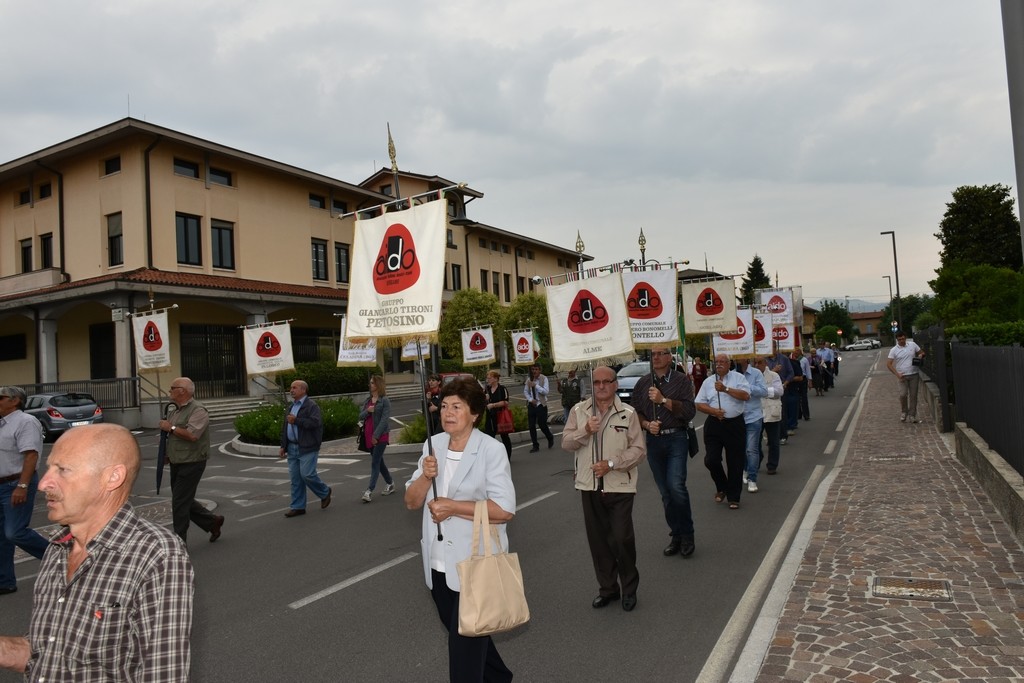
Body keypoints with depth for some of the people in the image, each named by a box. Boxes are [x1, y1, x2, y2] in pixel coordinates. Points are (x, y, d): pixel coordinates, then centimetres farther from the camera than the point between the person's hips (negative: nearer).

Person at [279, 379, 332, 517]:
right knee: (295, 478, 7)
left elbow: (315, 422, -23)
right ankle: (297, 507, 14)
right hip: (292, 448, 8)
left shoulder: (312, 405, -8)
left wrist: (296, 420, -22)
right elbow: (285, 428, 22)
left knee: (307, 474, -10)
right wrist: (283, 446, 17)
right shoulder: (291, 407, 17)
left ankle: (325, 492, 15)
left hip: (307, 448, -8)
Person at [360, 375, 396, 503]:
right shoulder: (367, 400, 12)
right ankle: (390, 483, 30)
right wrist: (367, 411, -10)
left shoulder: (385, 400, -8)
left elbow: (385, 419, -14)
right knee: (379, 462, 15)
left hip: (380, 436, -7)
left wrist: (376, 435, -17)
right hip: (369, 436, 7)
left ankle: (369, 491, -11)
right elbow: (360, 417, 12)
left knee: (375, 463, -9)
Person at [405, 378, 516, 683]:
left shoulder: (491, 450, -14)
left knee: (465, 646, 3)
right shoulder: (433, 446, 3)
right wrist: (425, 477, -17)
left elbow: (505, 509, -21)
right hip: (439, 564, 7)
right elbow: (411, 502, 3)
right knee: (460, 635, 25)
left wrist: (452, 506, -21)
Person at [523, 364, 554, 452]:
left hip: (541, 405, -4)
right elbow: (525, 391, 10)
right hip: (531, 404, 4)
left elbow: (546, 391, -16)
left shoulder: (544, 379, -7)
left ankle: (550, 439, 30)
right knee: (531, 426, 3)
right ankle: (535, 446, 15)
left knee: (542, 425, -1)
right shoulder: (529, 380, 5)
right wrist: (530, 399, -5)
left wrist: (536, 385, -23)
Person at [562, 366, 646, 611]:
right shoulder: (579, 411, 3)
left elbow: (638, 449, -7)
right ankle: (607, 588, 28)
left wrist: (611, 464, -17)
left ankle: (629, 589, 20)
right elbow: (566, 443, 0)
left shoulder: (628, 413, -5)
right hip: (589, 487, 3)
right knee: (597, 540, 12)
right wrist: (585, 431, -17)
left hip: (620, 487, -3)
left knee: (623, 539, -2)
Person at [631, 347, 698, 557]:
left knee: (676, 486, -16)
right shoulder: (642, 383, 9)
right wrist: (647, 424, -9)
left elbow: (689, 411, -10)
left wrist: (663, 400, -17)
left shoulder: (681, 380, -1)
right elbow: (635, 412, 10)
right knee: (665, 492, 8)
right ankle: (676, 536, 21)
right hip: (653, 440, 4)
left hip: (676, 439, -3)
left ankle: (687, 534, 4)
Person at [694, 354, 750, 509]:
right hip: (714, 425, 2)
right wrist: (713, 411, -11)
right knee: (711, 460, -4)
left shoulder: (738, 377, 3)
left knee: (735, 462, 4)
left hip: (735, 424, -2)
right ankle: (721, 487, 24)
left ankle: (733, 498, 18)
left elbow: (745, 395, -13)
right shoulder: (708, 381, 9)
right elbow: (699, 404, 7)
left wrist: (725, 389, -19)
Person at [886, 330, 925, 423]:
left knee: (913, 395, 4)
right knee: (903, 394, -11)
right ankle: (904, 412, 12)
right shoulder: (894, 350, -3)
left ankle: (912, 414, 14)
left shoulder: (912, 345, 4)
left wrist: (921, 355, -10)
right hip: (903, 376, -2)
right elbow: (888, 364, -6)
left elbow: (922, 353, 16)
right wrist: (897, 374, -15)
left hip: (914, 374, 2)